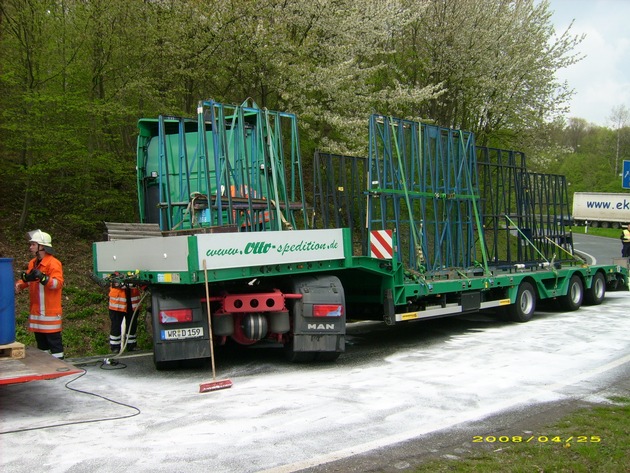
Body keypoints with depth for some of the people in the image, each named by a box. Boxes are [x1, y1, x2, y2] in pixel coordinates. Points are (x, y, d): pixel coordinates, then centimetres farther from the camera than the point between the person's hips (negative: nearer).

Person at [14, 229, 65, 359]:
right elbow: (26, 279, 20)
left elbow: (59, 283, -22)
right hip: (36, 311, 8)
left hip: (50, 311, -8)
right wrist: (19, 285, -1)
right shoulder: (32, 263, 13)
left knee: (54, 339, -4)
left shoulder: (53, 263, -13)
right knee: (40, 339, 15)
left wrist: (42, 277, -36)